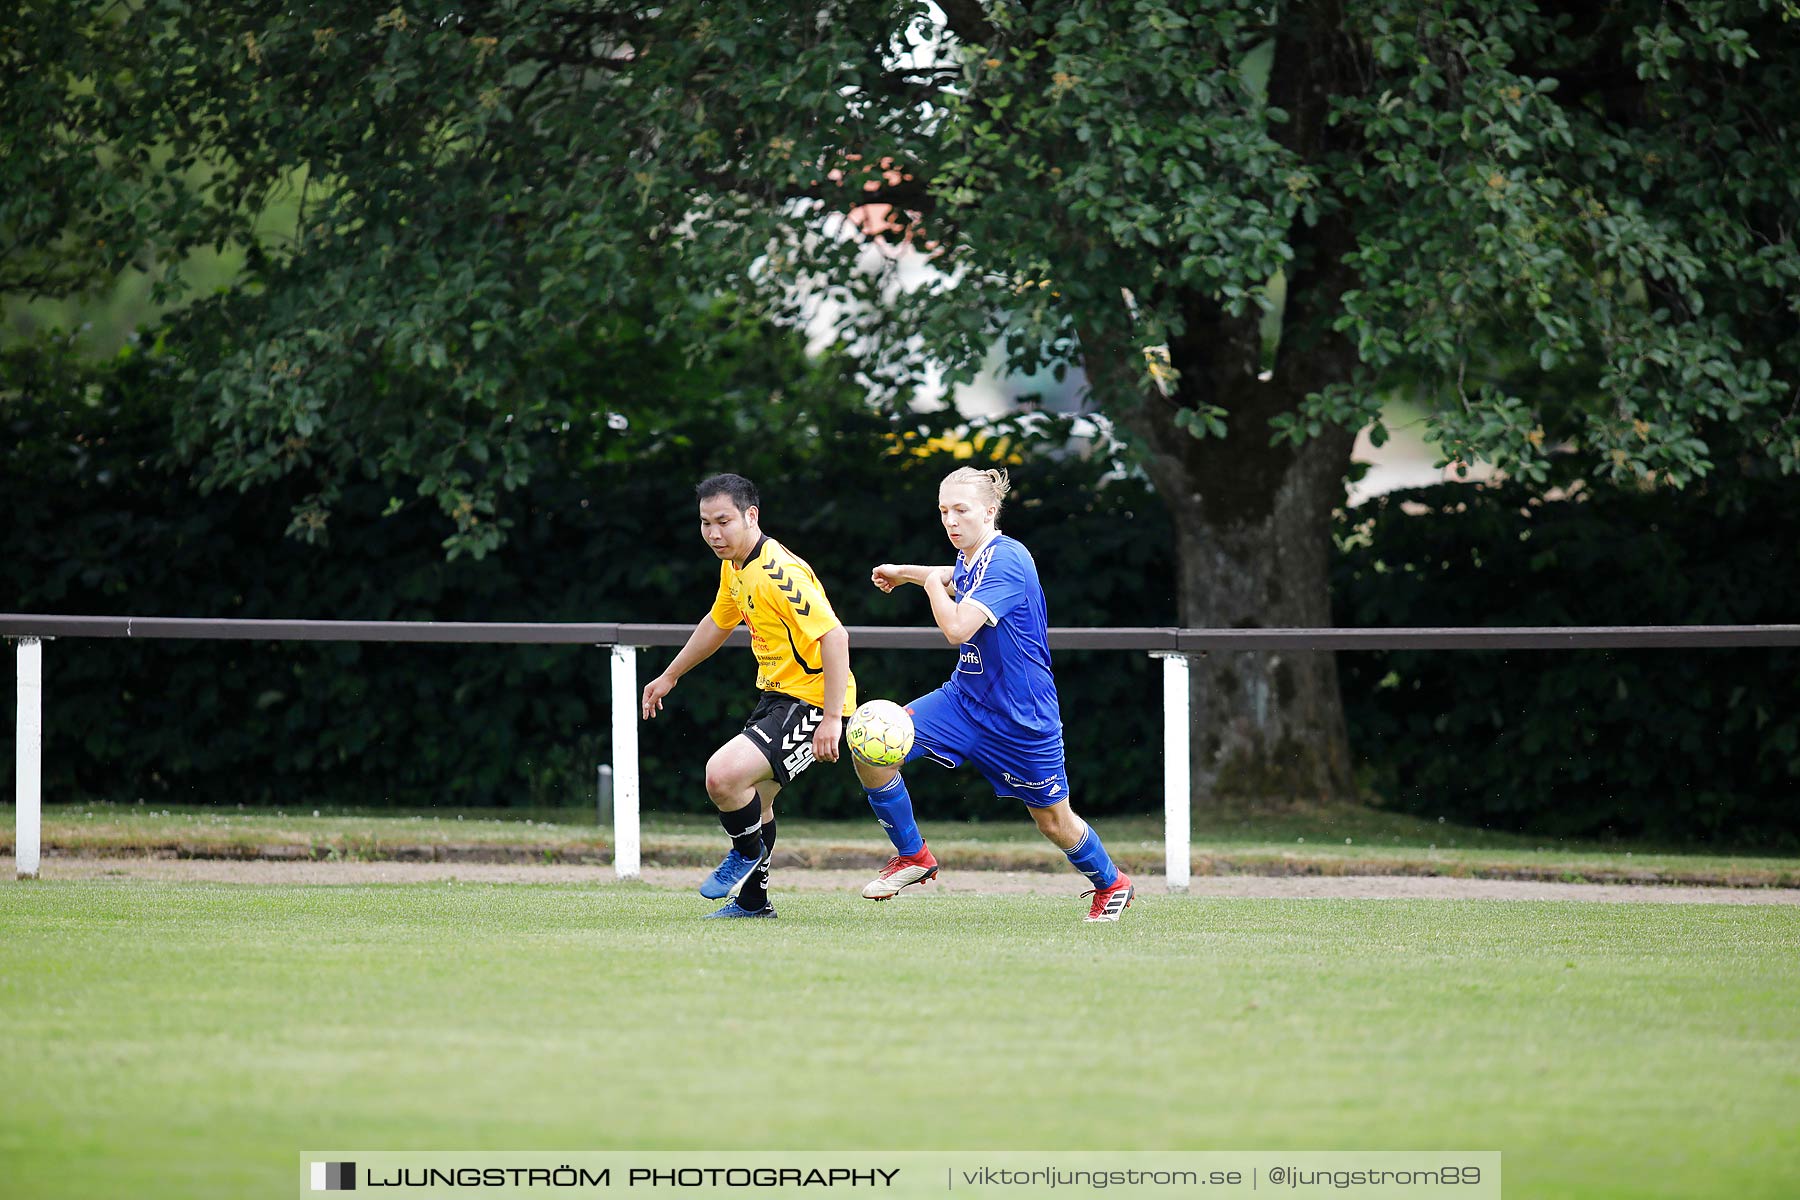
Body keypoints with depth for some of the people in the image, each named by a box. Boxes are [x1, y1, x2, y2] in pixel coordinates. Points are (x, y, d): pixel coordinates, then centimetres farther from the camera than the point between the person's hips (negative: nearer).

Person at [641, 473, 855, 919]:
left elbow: (834, 636, -29)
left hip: (813, 700, -10)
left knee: (722, 776, -23)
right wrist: (670, 677, 35)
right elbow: (718, 623, 26)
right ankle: (752, 899, 38)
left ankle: (747, 851, 6)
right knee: (753, 799, 21)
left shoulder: (779, 572, -25)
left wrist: (831, 719, -32)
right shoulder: (734, 566, 6)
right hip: (776, 694, 10)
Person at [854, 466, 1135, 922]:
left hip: (1022, 718, -7)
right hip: (966, 698, 7)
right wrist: (905, 573, 33)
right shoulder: (970, 559, 2)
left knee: (1054, 820, 8)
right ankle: (912, 855, 4)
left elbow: (957, 628, -33)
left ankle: (1110, 883, 39)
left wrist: (933, 583, -16)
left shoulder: (1006, 561, -24)